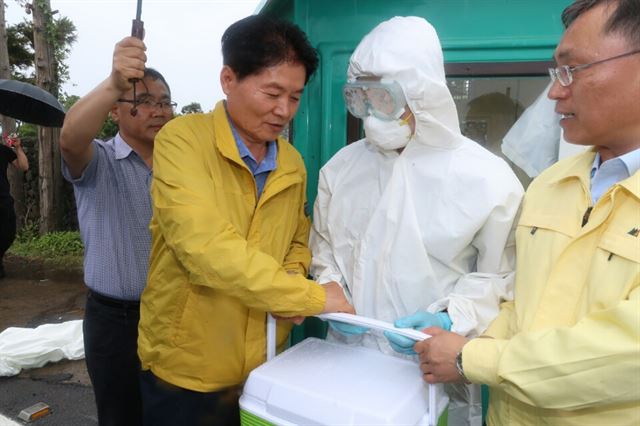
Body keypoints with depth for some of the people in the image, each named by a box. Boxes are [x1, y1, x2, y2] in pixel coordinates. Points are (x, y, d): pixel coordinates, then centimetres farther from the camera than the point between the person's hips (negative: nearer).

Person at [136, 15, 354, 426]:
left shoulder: (293, 164, 2)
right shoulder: (183, 140, -17)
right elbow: (207, 247, -29)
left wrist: (292, 281, -9)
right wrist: (311, 297, -24)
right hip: (185, 370, -4)